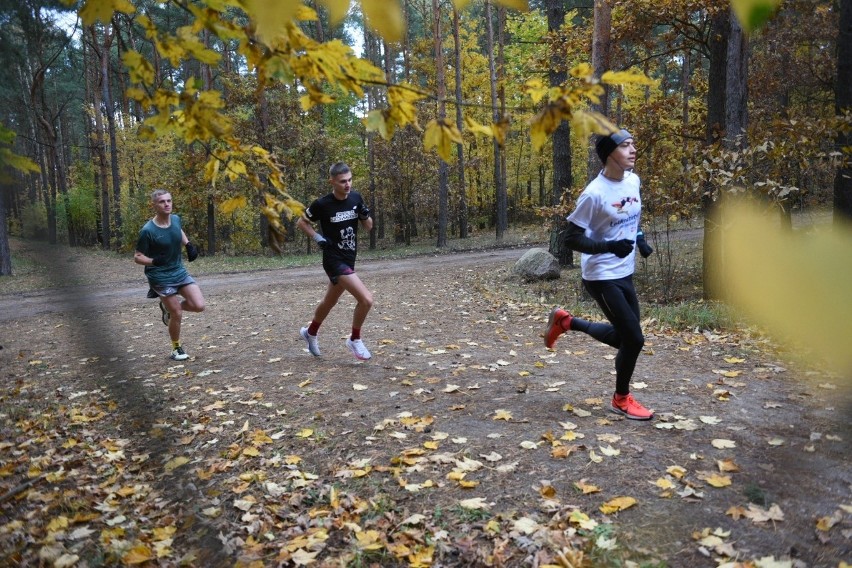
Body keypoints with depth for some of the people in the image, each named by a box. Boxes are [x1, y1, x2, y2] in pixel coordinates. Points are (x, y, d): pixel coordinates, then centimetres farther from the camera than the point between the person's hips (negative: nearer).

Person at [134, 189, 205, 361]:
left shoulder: (176, 219, -2)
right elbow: (137, 257, -11)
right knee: (177, 315, -1)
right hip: (161, 278, -5)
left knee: (199, 306, -5)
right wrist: (154, 261, -30)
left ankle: (168, 307, 25)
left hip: (180, 271, 6)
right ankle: (176, 348, 24)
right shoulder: (148, 231, -19)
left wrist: (189, 245, 6)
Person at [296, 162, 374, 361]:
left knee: (329, 301, 24)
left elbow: (368, 227, 8)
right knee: (366, 299, -20)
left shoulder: (356, 198, -1)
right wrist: (317, 237, -13)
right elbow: (301, 222, 1)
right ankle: (355, 340, 4)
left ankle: (310, 333, 50)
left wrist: (365, 215, -13)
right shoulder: (322, 204, -14)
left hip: (349, 259, 6)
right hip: (334, 260, -6)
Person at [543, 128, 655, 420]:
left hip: (625, 274, 8)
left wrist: (640, 239, 8)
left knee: (623, 337, 15)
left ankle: (565, 321, 33)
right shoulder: (594, 193, -21)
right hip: (602, 277, -8)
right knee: (634, 338, -6)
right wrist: (610, 247, -28)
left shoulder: (634, 181, 3)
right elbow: (571, 238, -18)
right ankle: (622, 399, 18)